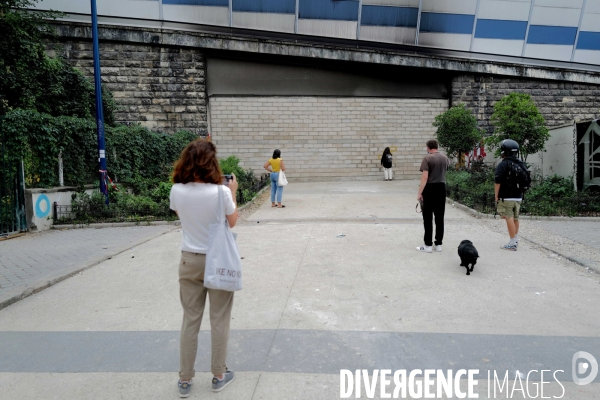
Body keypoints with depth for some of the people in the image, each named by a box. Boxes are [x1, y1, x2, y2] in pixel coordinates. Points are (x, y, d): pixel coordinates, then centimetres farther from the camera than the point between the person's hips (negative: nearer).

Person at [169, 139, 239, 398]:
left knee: (190, 320, 14)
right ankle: (219, 375, 26)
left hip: (190, 261, 3)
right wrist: (232, 194, 5)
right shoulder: (221, 192, -19)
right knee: (219, 320, 11)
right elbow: (232, 223, -4)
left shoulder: (177, 191, -8)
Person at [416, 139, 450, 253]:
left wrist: (420, 193, -17)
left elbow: (425, 177, -19)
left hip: (430, 189, -5)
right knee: (440, 218, 9)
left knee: (428, 218, 0)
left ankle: (428, 245, 1)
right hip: (441, 188, 6)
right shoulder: (445, 158, 7)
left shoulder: (427, 158, -12)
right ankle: (439, 244, 13)